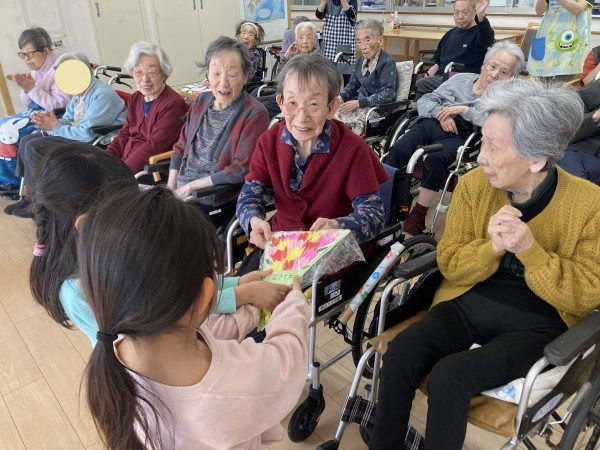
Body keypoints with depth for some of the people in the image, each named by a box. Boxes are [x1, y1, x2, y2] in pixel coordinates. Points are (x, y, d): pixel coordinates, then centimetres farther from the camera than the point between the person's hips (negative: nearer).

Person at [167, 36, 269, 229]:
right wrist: (171, 187, -1)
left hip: (217, 204, -6)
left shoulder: (255, 114, -12)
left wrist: (190, 186, -15)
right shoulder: (201, 102, 8)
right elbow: (181, 147, 14)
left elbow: (241, 170, -17)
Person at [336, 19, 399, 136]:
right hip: (361, 103, 7)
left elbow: (388, 94, -21)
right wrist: (340, 97, -4)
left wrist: (359, 103, -25)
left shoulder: (387, 62, -13)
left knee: (341, 117, -25)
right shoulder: (362, 60, 10)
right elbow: (352, 85, 18)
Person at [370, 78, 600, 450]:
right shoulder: (473, 185, -3)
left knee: (450, 376, -27)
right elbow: (450, 266, 0)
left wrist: (528, 249, -25)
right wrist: (492, 246, -21)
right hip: (468, 304, 3)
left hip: (537, 324, -3)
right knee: (400, 354, -22)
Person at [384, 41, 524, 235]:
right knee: (398, 151, -27)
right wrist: (441, 113, -4)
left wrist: (464, 110, -9)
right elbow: (424, 100, 16)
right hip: (430, 124, 3)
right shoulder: (460, 78, 23)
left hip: (458, 136, -3)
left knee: (436, 159, -35)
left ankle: (416, 217, -24)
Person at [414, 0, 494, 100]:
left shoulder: (479, 32, 3)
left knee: (419, 85, -29)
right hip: (439, 77, 7)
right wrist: (435, 66, 9)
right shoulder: (450, 33, 23)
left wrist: (481, 16, -44)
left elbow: (487, 39, -23)